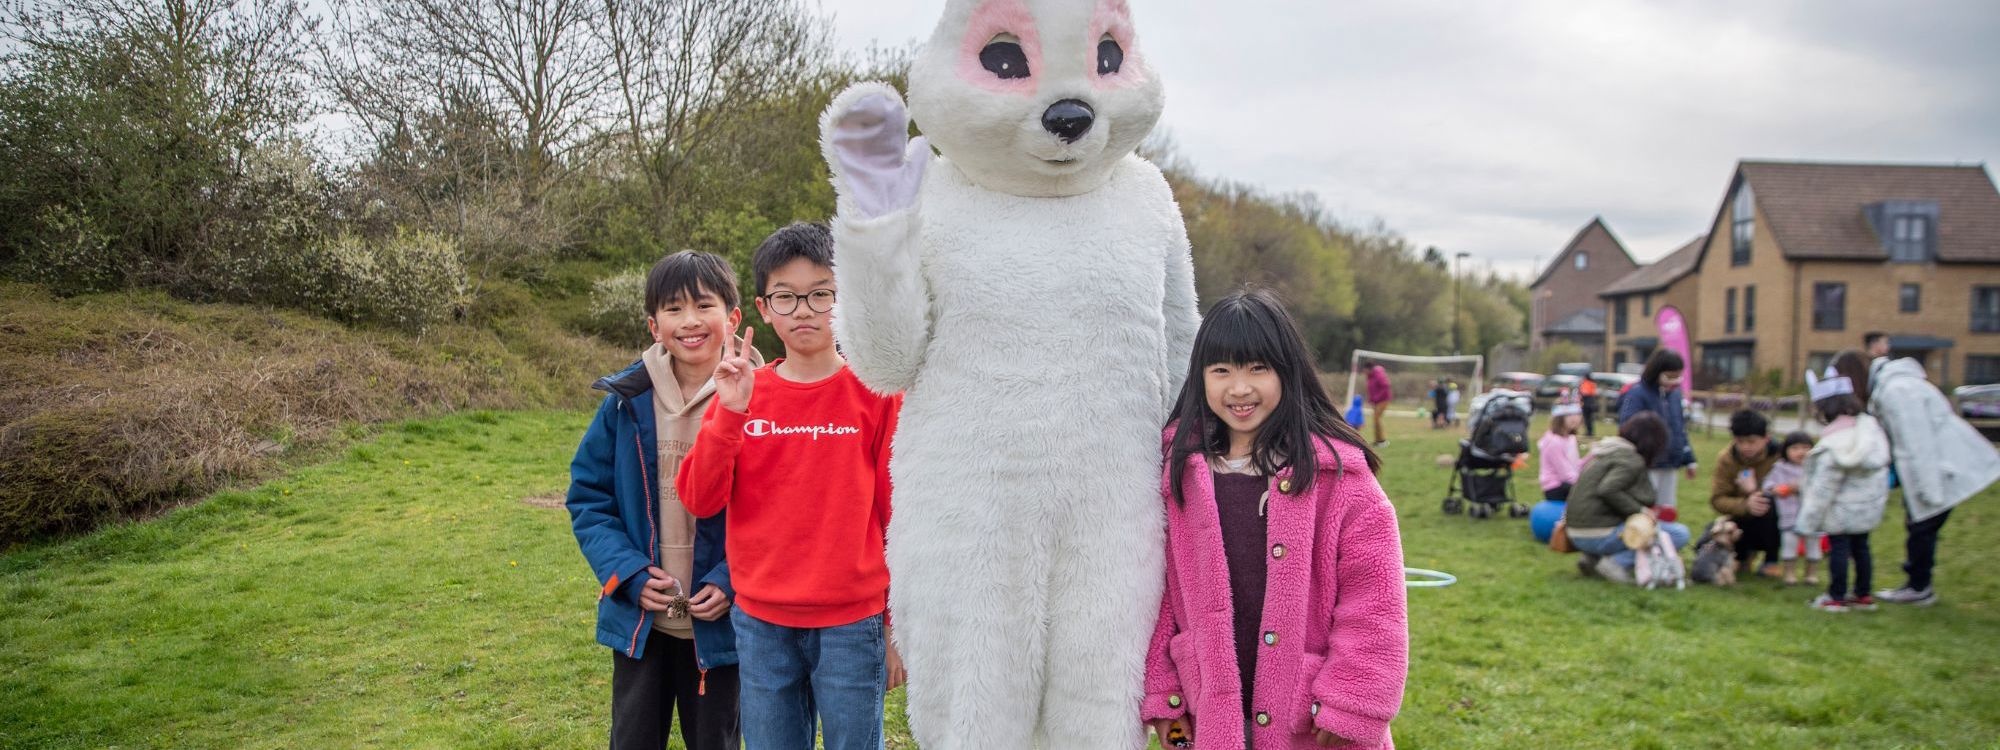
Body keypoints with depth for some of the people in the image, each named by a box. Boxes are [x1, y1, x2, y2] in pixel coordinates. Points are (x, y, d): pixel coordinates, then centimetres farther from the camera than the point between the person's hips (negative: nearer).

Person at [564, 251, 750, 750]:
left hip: (720, 623, -2)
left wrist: (731, 583, -17)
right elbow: (588, 497, 3)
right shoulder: (627, 401, -3)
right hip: (639, 622, 2)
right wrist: (629, 574, -10)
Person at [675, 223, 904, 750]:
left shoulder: (875, 391, -4)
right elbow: (699, 501, -3)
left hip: (851, 626, -2)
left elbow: (898, 514, -1)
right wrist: (730, 412, -15)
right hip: (761, 626, 3)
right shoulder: (742, 391, 4)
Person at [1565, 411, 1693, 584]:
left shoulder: (1607, 451, 15)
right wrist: (1640, 510, -17)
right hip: (1600, 535, -9)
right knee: (1680, 534, -6)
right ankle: (1619, 562, -15)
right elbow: (1607, 490, -26)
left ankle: (1592, 558, 9)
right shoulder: (1631, 460, -11)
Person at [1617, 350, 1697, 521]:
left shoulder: (1674, 393, 9)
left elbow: (1680, 428, 19)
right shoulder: (1636, 394, -16)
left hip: (1670, 466, 7)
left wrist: (1688, 459, 20)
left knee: (1668, 512, 14)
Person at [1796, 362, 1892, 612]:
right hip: (1869, 509, 8)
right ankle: (1863, 595, 27)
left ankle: (1836, 597, 10)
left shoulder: (1832, 449, -24)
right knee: (1860, 546, 18)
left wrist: (1807, 522, -14)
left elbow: (1823, 489, -21)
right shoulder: (1870, 426, -1)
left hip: (1841, 512, -8)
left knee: (1838, 548, 2)